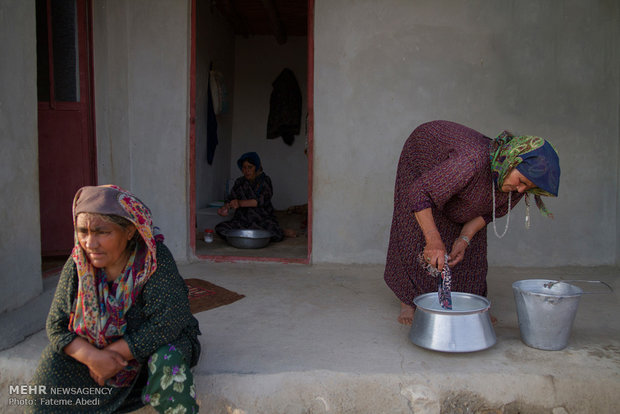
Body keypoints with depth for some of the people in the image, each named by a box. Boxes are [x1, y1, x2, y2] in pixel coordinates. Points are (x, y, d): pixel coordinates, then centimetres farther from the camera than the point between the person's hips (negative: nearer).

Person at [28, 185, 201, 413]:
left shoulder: (155, 259, -26)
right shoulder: (77, 264, -12)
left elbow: (167, 323, -29)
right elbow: (56, 326, -8)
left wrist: (114, 352, -24)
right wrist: (93, 356, -26)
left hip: (154, 345, -3)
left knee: (168, 361, -33)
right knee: (53, 364, -17)